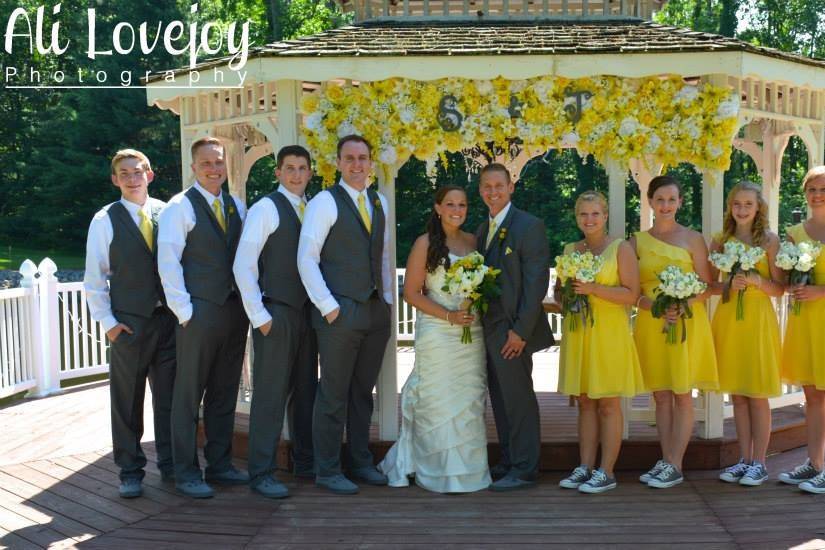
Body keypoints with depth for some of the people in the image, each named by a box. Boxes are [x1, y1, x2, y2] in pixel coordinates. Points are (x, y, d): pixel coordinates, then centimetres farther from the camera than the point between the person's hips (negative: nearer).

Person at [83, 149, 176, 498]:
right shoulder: (105, 221, -1)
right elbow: (94, 279, 0)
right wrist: (108, 322, -6)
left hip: (169, 318, 2)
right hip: (130, 322, -2)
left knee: (169, 395, 9)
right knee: (127, 401, 6)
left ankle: (170, 463, 23)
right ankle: (130, 471, 18)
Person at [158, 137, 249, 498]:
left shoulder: (236, 206, 13)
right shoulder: (180, 207, -5)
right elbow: (168, 262, -9)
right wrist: (184, 310, -13)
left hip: (235, 311, 6)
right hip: (199, 313, -6)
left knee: (225, 393, 13)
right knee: (189, 395, 2)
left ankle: (219, 465, 24)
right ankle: (186, 473, 12)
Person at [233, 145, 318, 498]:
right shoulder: (265, 209, -6)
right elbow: (242, 265, -11)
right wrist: (259, 316, -14)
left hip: (307, 311, 7)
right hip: (275, 314, -6)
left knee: (306, 391, 13)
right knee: (270, 395, -3)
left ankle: (305, 462, 25)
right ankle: (262, 473, 5)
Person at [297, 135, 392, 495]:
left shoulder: (379, 203, 14)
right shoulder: (325, 202, -6)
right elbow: (306, 259, -10)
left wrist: (387, 299, 12)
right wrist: (327, 305, -13)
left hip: (376, 312, 6)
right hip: (340, 312, -6)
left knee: (363, 393, 14)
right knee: (333, 395, 0)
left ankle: (360, 462, 25)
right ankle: (327, 471, 11)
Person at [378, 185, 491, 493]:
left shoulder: (473, 242, 11)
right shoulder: (425, 244, -3)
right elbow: (412, 293, -7)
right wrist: (449, 316, -15)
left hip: (473, 334, 5)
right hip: (437, 335, -5)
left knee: (470, 402, 7)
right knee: (439, 402, -1)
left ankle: (467, 470, 18)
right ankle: (443, 474, 9)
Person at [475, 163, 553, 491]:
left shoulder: (529, 226, -9)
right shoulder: (482, 230, 15)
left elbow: (536, 282, -15)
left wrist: (520, 330, -18)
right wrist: (476, 318, 6)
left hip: (512, 331, -8)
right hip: (488, 329, 8)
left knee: (518, 400, -1)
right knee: (501, 401, 14)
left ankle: (524, 470, 9)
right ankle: (509, 463, 24)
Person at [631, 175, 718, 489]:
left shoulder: (693, 239, 1)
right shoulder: (638, 241, 8)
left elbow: (706, 287, -2)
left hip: (687, 324, -3)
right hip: (651, 325, 3)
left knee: (682, 395, -1)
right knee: (661, 396, 7)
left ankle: (675, 466, 3)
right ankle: (665, 461, 15)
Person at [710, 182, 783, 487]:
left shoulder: (769, 239, -1)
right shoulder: (720, 240, 8)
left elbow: (779, 288, -3)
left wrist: (756, 280, -20)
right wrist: (730, 285, -13)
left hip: (758, 318, -3)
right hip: (728, 318, 3)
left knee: (757, 395, 0)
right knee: (737, 394, 9)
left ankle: (759, 463, 10)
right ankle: (744, 459, 18)